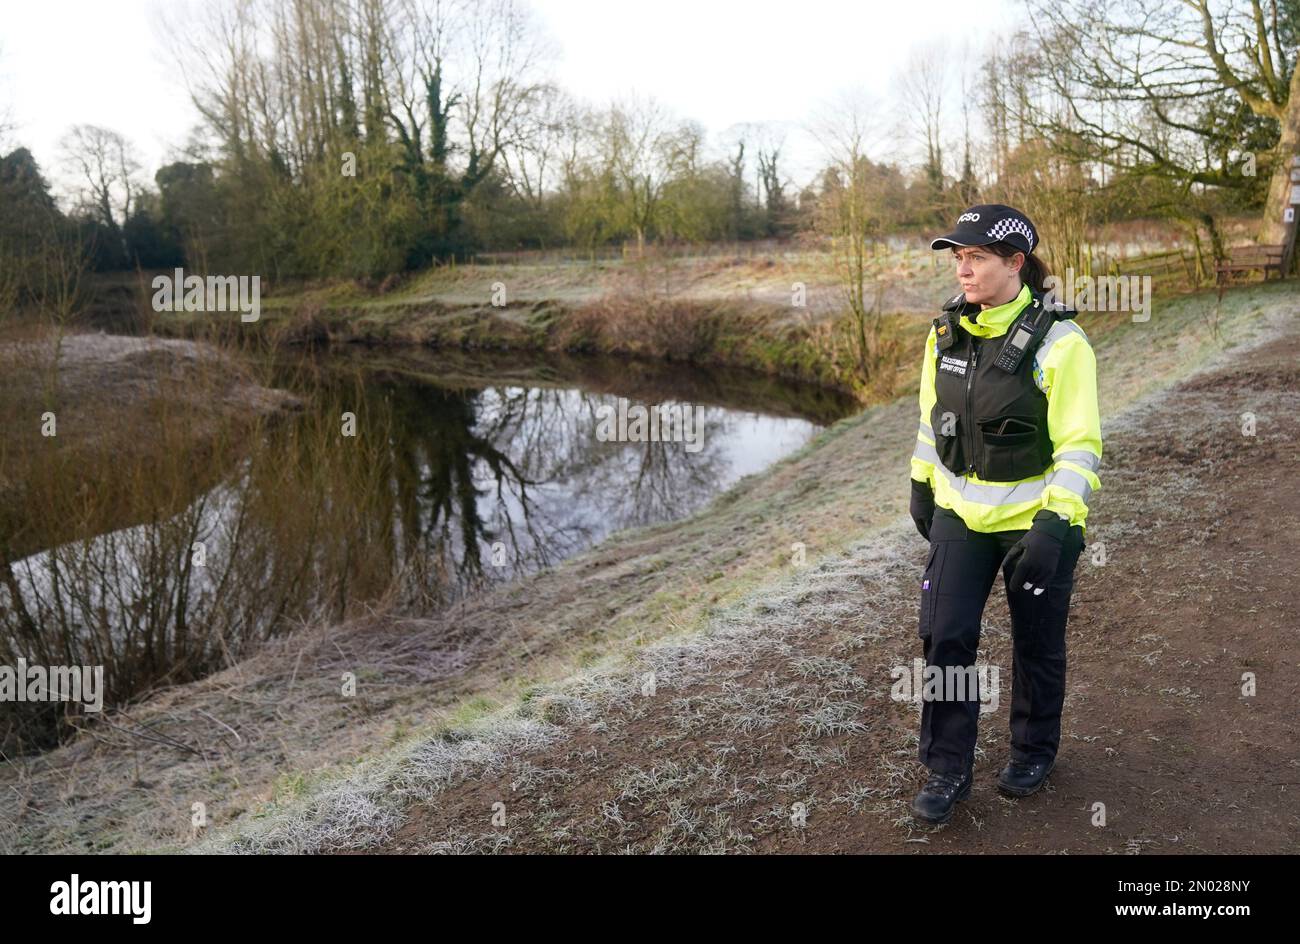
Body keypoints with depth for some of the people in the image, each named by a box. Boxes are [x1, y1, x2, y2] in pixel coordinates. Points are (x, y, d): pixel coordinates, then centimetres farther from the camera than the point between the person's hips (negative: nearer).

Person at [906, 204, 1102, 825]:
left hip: (1034, 518, -4)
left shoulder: (1056, 342, -17)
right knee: (945, 636, 1)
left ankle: (1033, 750, 38)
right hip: (960, 513, 4)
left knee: (1036, 644, 14)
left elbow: (1079, 444, -17)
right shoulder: (946, 332, -1)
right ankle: (948, 768, 16)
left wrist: (1058, 522, -23)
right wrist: (921, 484, 16)